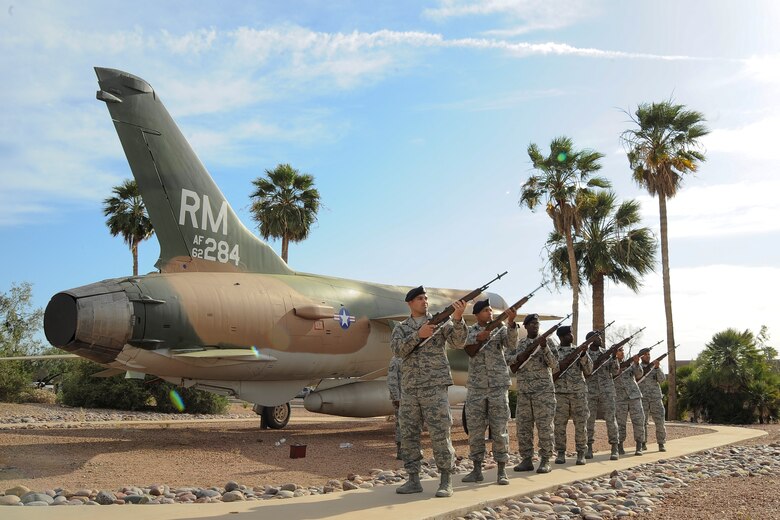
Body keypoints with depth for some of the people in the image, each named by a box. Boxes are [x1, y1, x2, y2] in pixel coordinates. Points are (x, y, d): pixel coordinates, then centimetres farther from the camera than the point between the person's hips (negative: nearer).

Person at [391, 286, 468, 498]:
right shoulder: (401, 328, 12)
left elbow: (459, 341, -8)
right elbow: (398, 350, -7)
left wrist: (458, 318, -25)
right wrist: (419, 334, -20)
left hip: (435, 387, -3)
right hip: (409, 389, 3)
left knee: (440, 434, -6)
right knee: (408, 435, 4)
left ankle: (446, 482, 1)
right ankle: (413, 480, 13)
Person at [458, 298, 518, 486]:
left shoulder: (500, 329, 5)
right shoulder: (470, 331, 8)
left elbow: (512, 345, -13)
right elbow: (464, 345, -12)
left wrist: (511, 323, -29)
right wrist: (478, 337, -32)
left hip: (498, 386, -1)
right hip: (475, 387, 1)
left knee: (499, 429, 0)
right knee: (475, 430, 4)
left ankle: (502, 471, 7)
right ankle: (477, 470, 12)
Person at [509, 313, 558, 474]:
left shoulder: (547, 341, 4)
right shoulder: (519, 344, 14)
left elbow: (554, 365, -4)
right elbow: (510, 360, 5)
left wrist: (544, 348, -19)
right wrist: (525, 353, -11)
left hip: (544, 390, -4)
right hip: (523, 391, 4)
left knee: (544, 426, -4)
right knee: (523, 427, 3)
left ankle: (545, 460, 1)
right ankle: (526, 460, 10)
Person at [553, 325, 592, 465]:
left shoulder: (578, 350, 13)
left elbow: (589, 371, 7)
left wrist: (583, 355, -6)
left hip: (579, 392, 1)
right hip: (560, 392, -1)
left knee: (581, 424, 0)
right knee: (559, 424, -1)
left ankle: (581, 453, 7)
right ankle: (561, 453, 8)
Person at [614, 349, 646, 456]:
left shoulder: (630, 363, 11)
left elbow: (638, 374, -4)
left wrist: (636, 362, -22)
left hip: (634, 396, 1)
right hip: (620, 398, -1)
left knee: (638, 421, -5)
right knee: (620, 423, 1)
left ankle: (639, 447, 3)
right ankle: (620, 446, 14)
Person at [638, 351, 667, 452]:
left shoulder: (656, 367, 10)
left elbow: (662, 379, -6)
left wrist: (657, 367, -23)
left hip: (656, 398, 1)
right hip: (642, 399, -1)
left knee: (660, 422, -7)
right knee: (642, 422, -4)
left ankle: (661, 444, 2)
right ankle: (643, 443, 9)